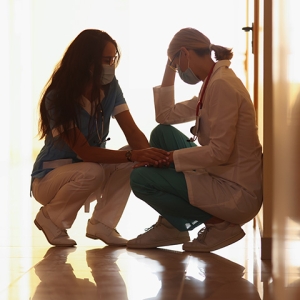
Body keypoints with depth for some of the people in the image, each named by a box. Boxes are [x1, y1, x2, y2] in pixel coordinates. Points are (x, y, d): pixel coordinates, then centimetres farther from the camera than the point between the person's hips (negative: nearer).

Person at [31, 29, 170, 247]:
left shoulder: (110, 87, -9)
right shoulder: (57, 97, -25)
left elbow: (132, 132, -15)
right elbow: (84, 151, -31)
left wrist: (150, 155, -38)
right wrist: (134, 155, -41)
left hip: (90, 171, 5)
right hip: (51, 177, -5)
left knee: (130, 163, -21)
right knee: (91, 172, -36)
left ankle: (102, 223, -10)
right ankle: (51, 219, -9)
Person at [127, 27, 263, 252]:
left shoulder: (221, 84, -18)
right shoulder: (213, 83, 12)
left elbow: (219, 152, -23)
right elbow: (165, 115, 16)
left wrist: (168, 157, -15)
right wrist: (169, 69, 14)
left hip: (237, 192, -10)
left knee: (140, 178, -8)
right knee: (162, 133, 14)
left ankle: (217, 224, 0)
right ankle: (171, 225, 15)